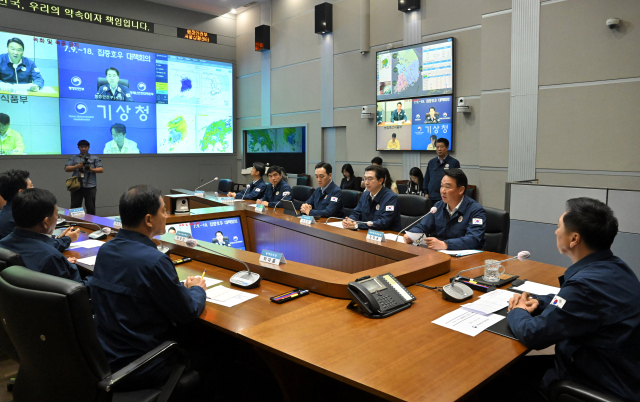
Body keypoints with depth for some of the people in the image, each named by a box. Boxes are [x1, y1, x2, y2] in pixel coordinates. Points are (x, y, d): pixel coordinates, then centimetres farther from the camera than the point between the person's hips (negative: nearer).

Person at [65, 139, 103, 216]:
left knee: (90, 207, 0)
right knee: (75, 206, 1)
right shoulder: (73, 158, 17)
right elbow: (66, 168, 8)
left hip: (90, 186, -1)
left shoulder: (94, 158, 12)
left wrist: (91, 169, -15)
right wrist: (77, 166, -9)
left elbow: (101, 169, 3)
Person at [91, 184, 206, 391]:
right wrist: (198, 290, 5)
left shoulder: (105, 250, -2)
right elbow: (188, 314, -16)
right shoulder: (154, 261, -27)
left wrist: (183, 286, 11)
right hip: (139, 370, -7)